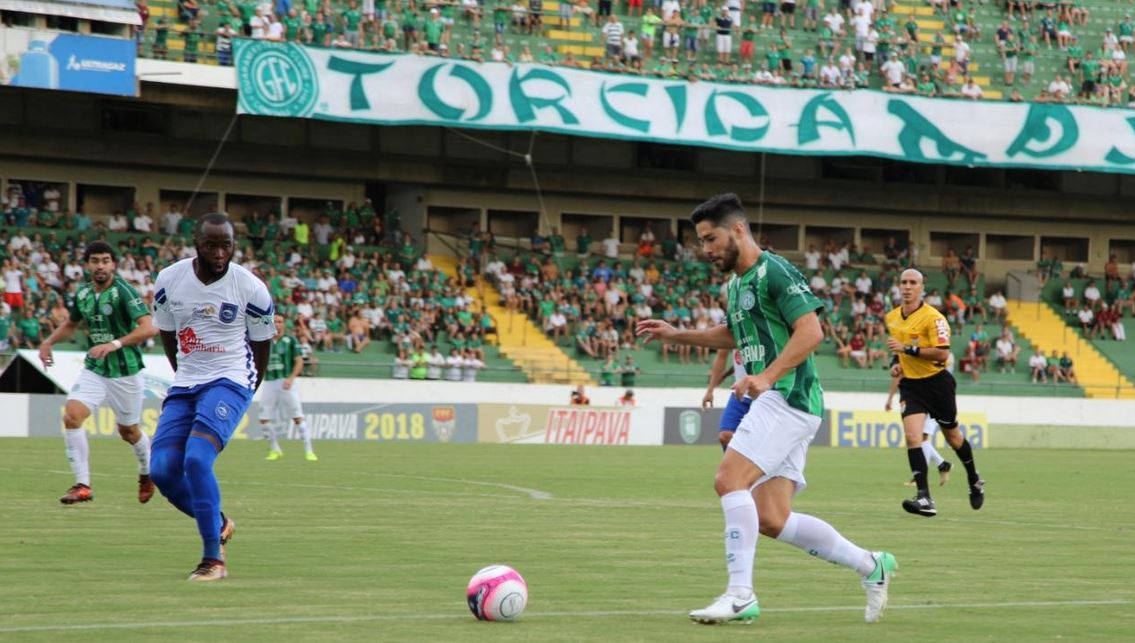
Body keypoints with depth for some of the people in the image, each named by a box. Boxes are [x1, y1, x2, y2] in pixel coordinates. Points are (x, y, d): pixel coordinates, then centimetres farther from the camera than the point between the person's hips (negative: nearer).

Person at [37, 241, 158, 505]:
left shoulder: (123, 291, -17)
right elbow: (71, 324, 24)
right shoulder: (82, 294, 2)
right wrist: (48, 342, 9)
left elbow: (148, 328, -28)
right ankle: (83, 485, -12)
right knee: (71, 416, -17)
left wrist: (115, 344, -36)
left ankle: (146, 473, 43)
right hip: (94, 370, 5)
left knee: (128, 431, 11)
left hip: (126, 372, -5)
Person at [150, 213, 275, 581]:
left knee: (197, 460, -24)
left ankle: (214, 559, -16)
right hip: (184, 386, 5)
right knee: (162, 470, -5)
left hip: (229, 382, -5)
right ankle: (219, 523, 22)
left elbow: (261, 344, 5)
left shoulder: (251, 289, -9)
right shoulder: (169, 281, -1)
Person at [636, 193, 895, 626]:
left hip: (787, 397, -10)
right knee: (771, 520, 3)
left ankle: (740, 594, -20)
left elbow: (811, 331, -19)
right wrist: (676, 336, 27)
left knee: (729, 479, -20)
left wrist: (767, 376, -27)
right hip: (775, 402, 10)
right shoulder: (736, 285, 19)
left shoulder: (774, 272, -9)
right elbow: (733, 335, 38)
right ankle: (870, 565, 14)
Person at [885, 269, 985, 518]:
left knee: (952, 436, 14)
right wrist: (896, 363, 5)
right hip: (910, 384, 4)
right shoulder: (892, 318, 6)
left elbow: (942, 353, -24)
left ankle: (975, 481, 40)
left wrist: (908, 349, -27)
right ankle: (924, 498, -22)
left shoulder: (933, 318, -16)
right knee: (912, 437, -16)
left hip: (936, 383, -4)